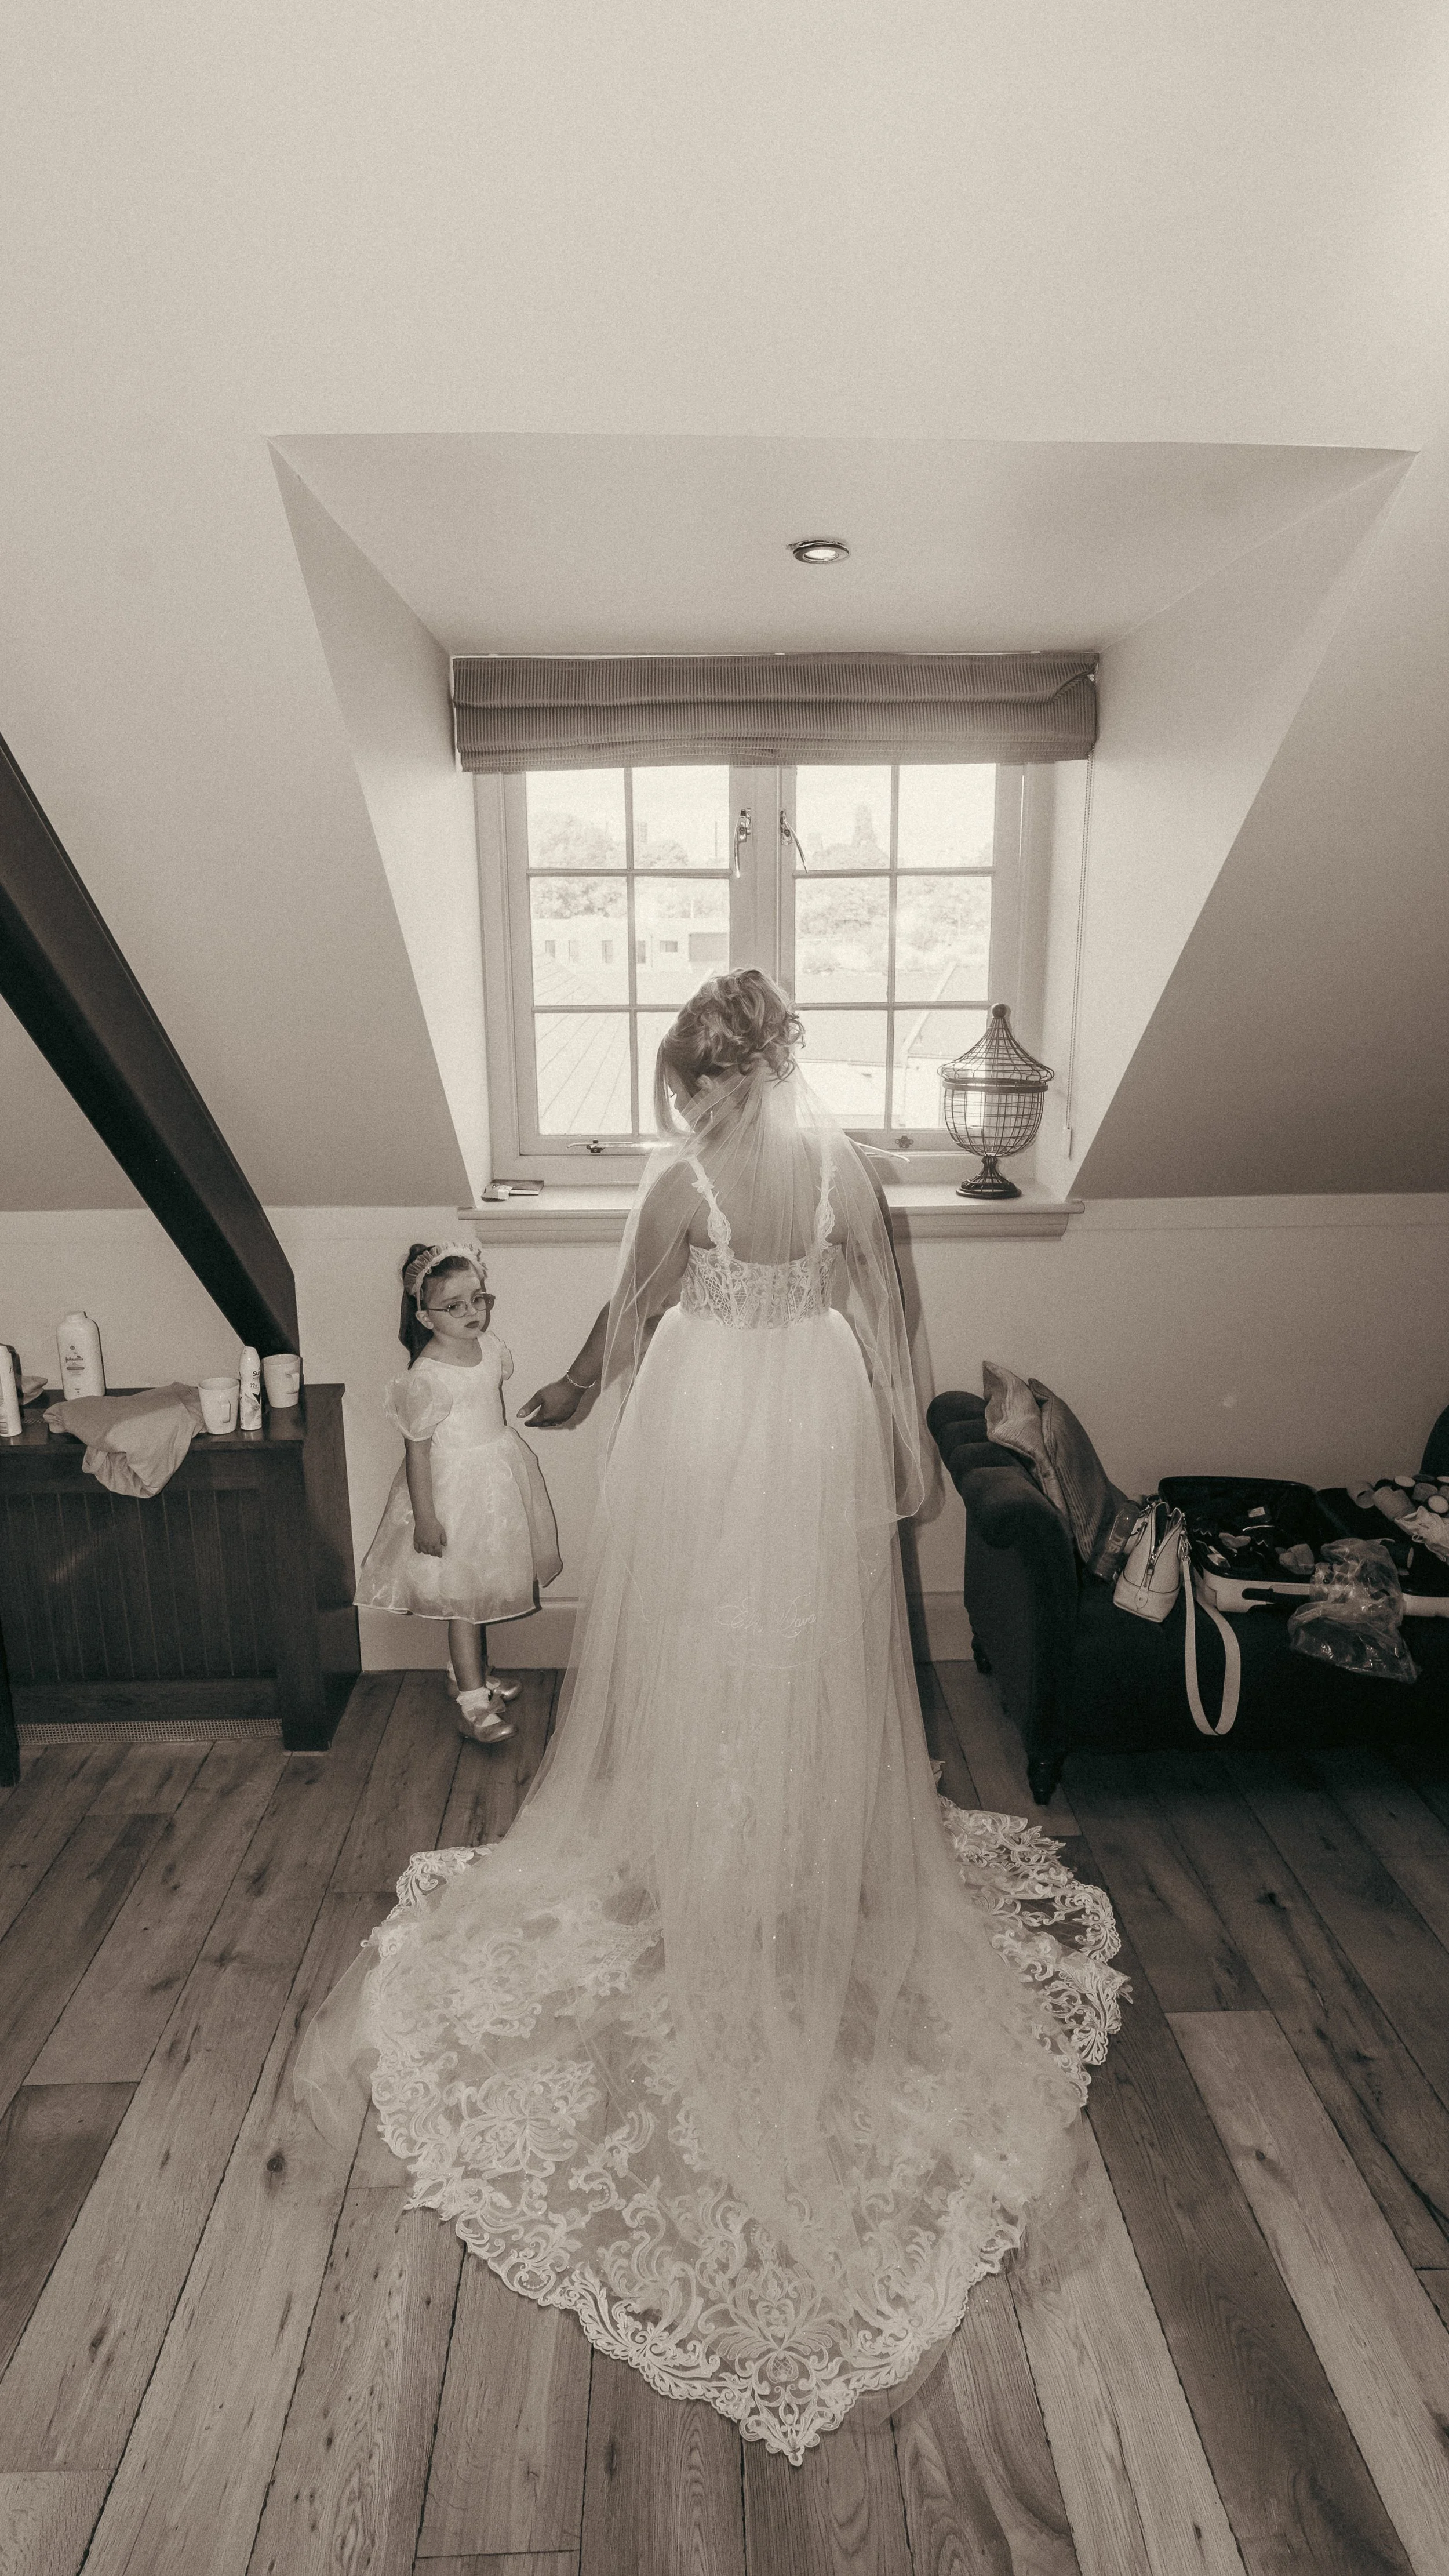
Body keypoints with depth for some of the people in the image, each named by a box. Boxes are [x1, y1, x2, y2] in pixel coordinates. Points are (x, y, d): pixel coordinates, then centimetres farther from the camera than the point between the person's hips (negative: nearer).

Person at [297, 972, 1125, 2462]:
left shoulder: (681, 1179, -14)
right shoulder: (840, 1159, -6)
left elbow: (629, 1319, -4)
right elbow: (876, 1306, -2)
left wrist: (565, 1398, 15)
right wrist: (898, 1444, 7)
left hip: (704, 1419, -3)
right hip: (816, 1421, 3)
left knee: (701, 1660, 14)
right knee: (818, 1663, 17)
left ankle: (694, 1881, 30)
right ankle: (823, 1875, 33)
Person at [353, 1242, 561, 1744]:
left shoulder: (490, 1347, -3)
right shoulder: (426, 1378, -25)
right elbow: (417, 1449, -20)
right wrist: (425, 1517, -18)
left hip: (497, 1476, 8)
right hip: (455, 1487, -7)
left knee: (482, 1588, 21)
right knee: (462, 1593, 1)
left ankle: (468, 1670, 40)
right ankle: (473, 1704, 11)